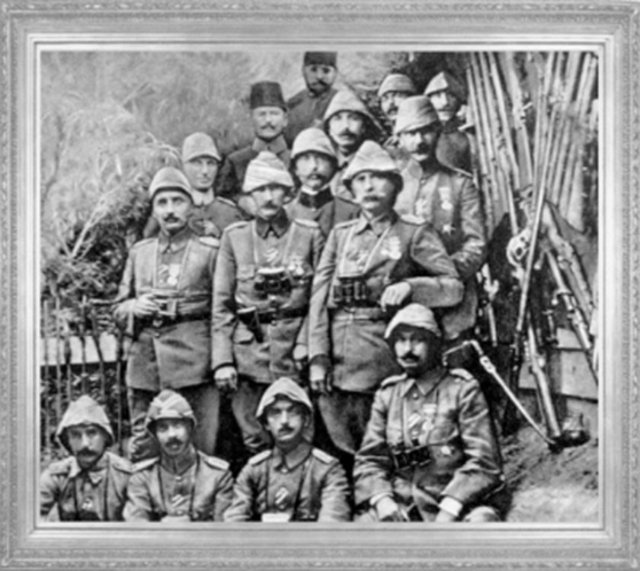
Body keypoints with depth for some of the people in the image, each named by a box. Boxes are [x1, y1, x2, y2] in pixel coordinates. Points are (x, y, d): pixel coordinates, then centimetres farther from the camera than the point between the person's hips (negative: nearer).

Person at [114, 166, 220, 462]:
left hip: (193, 364, -3)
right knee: (142, 454, 7)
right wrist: (134, 308, -4)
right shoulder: (139, 252, 15)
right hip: (145, 367, 4)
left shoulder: (209, 251, 4)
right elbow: (118, 310, 20)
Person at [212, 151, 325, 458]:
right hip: (247, 350, 1)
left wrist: (308, 348, -9)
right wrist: (222, 360, -3)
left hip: (294, 351, -1)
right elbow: (221, 303, 5)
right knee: (254, 441, 3)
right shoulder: (234, 237, 7)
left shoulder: (309, 234, 4)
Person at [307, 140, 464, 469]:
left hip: (385, 361, -3)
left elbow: (454, 288, -2)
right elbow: (319, 297, 8)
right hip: (338, 364, 3)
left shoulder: (413, 235, 4)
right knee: (344, 453, 4)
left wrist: (409, 286, -19)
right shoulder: (340, 235, 14)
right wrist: (318, 358, -1)